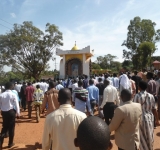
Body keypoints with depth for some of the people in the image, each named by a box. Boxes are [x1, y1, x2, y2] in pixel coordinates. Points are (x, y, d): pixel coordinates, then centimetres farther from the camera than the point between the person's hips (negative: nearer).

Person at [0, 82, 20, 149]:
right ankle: (10, 143, 20)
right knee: (11, 127, 9)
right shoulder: (13, 94, -11)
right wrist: (18, 113, -2)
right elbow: (16, 104, -10)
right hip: (11, 111, -4)